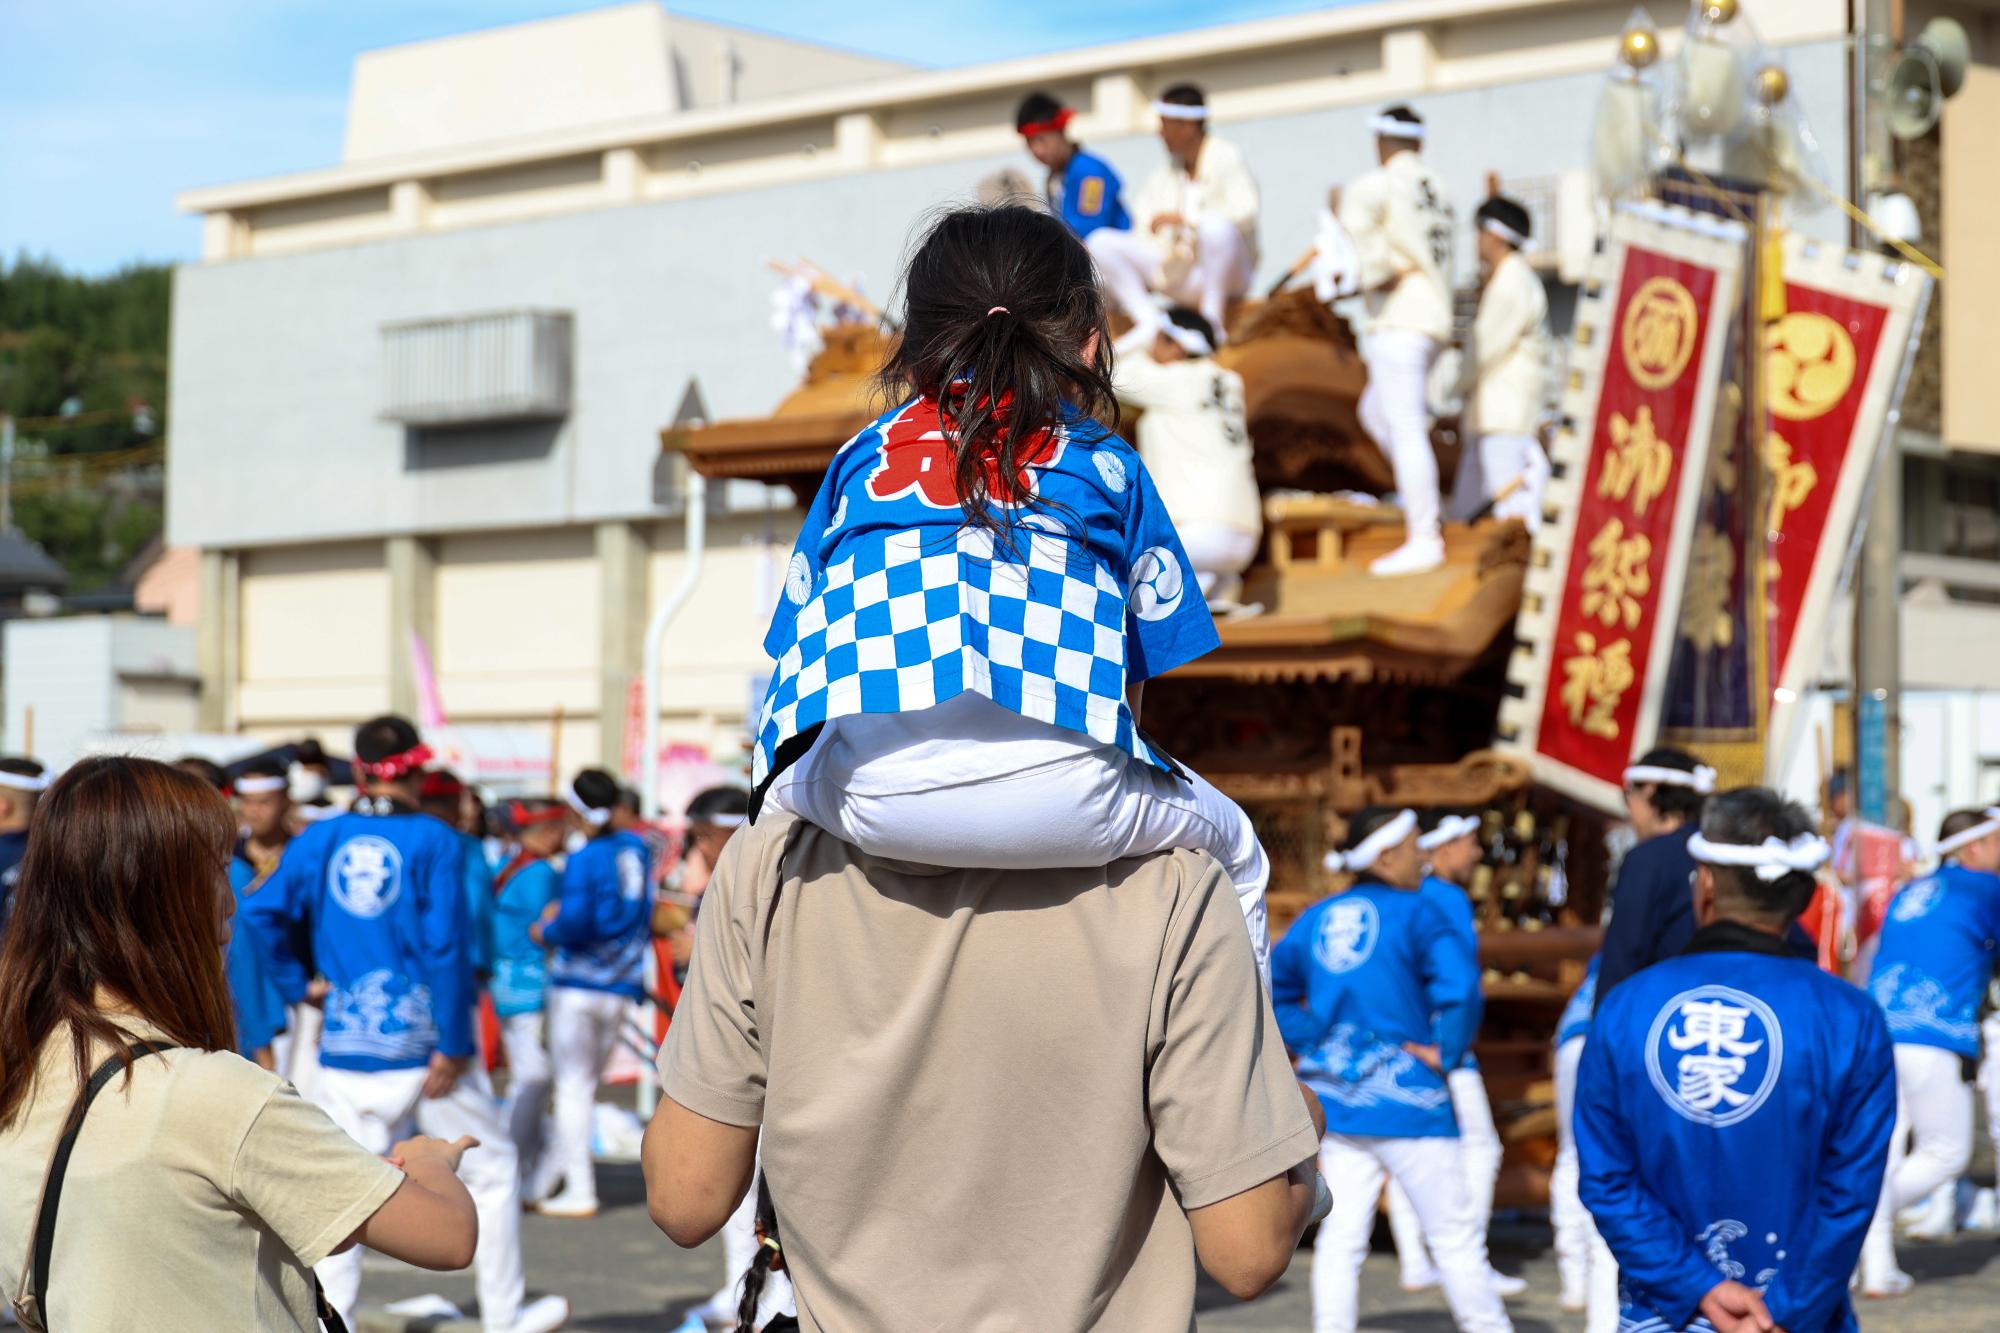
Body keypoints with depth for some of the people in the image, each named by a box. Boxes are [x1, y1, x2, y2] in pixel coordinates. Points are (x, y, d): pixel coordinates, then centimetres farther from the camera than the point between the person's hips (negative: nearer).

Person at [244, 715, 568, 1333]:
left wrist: (299, 981, 9)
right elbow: (446, 944, -13)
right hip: (426, 1039, -2)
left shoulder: (320, 839, 4)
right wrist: (453, 1046, -11)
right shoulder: (433, 840, -6)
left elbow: (263, 911, -2)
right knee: (491, 1167, 13)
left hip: (347, 1044, 3)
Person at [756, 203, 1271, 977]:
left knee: (779, 802, 38)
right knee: (1233, 851, 29)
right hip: (1061, 796, -1)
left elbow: (799, 651, 29)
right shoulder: (1108, 466, 27)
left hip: (868, 795, 2)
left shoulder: (862, 458, 30)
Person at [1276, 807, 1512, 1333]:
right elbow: (1461, 985, -22)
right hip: (1406, 1099, -6)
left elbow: (1273, 988, 19)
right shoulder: (1415, 913, -8)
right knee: (1454, 1233, 4)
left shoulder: (1316, 918, 11)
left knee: (1341, 1233, 5)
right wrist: (1446, 1053, -11)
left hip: (1333, 1096, 6)